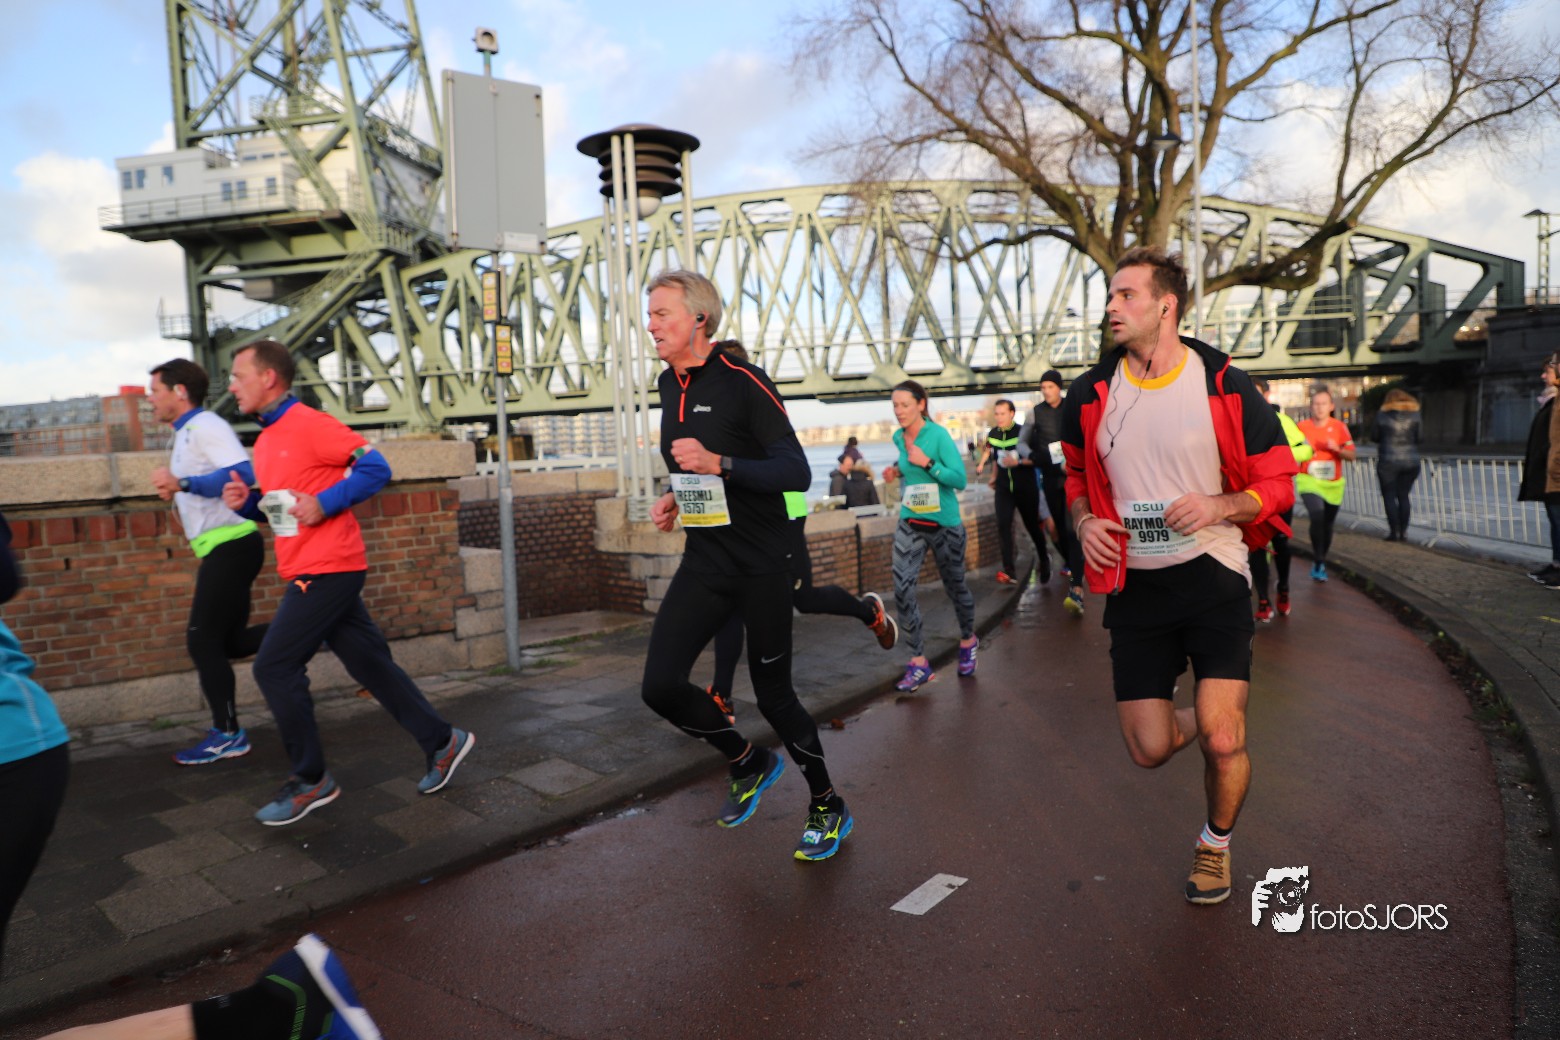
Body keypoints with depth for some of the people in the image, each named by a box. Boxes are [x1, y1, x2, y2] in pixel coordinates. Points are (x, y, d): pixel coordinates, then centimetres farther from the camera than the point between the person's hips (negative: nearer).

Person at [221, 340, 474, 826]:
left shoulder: (309, 423, -11)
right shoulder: (267, 439, 17)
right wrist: (245, 501, 5)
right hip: (308, 571, 9)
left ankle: (310, 780, 6)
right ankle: (441, 741, 19)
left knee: (274, 667, -7)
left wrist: (324, 503, -21)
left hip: (327, 570, -9)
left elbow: (375, 467, -15)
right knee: (369, 663, 10)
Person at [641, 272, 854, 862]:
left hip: (761, 566, -6)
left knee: (773, 695, 4)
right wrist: (672, 500, 6)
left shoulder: (743, 382, -12)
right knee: (660, 686, -7)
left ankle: (827, 808, 28)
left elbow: (797, 472, -17)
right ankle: (750, 764, 20)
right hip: (703, 565, 6)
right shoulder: (670, 388, 11)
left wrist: (719, 464, -27)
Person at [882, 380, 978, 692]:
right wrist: (898, 471, 4)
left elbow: (960, 479, -18)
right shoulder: (899, 437, 3)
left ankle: (968, 641, 41)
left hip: (944, 524, -4)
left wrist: (927, 463, -27)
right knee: (902, 590, -10)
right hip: (910, 524, 4)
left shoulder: (938, 435, -14)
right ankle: (919, 662, -2)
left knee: (955, 586, 14)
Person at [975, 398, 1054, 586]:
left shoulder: (1023, 432, -12)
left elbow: (1036, 458, -13)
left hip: (1026, 487, -3)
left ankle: (1044, 560, 34)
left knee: (1033, 526, 8)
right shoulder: (993, 434, 3)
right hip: (1004, 488, 3)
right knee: (1003, 526, -12)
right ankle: (1009, 571, -15)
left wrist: (1018, 462, -25)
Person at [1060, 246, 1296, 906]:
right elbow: (1077, 477, 17)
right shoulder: (1090, 396, 1)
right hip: (1132, 586, 3)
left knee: (1222, 743, -10)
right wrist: (1084, 520, -4)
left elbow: (1277, 482, 0)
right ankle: (1198, 721, 42)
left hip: (1212, 578, -2)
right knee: (1149, 751, 3)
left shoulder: (1224, 387, -7)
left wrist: (1219, 507, -20)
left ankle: (1216, 842, 24)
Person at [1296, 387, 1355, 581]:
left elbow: (1351, 455, 0)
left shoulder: (1339, 427, -1)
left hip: (1332, 484, 3)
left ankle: (1320, 563, 31)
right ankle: (1318, 562, -17)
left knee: (1327, 525, 11)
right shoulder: (1302, 426, -4)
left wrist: (1337, 449, -18)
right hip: (1309, 481, -3)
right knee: (1317, 516, -26)